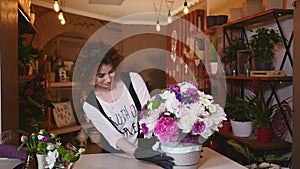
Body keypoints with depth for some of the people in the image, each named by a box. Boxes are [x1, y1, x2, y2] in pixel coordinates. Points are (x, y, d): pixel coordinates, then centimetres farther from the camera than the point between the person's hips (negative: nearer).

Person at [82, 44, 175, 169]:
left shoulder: (133, 80, -10)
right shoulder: (89, 104, -11)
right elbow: (113, 137, -15)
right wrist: (137, 153, -32)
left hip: (148, 148, 0)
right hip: (114, 155, 0)